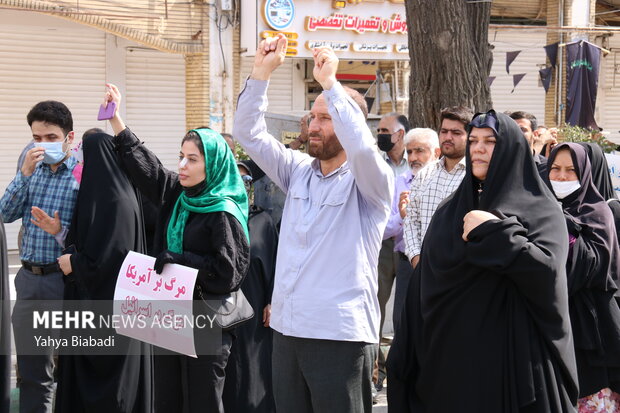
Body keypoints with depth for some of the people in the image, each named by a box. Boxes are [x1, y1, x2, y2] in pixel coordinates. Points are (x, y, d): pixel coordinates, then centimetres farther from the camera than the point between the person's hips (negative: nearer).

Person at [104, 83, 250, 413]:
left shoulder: (223, 214, -13)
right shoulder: (177, 195, 7)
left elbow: (227, 273, -17)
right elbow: (140, 162, 14)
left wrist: (178, 261, -14)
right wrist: (115, 115, 14)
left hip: (205, 324, -7)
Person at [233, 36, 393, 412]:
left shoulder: (370, 182, -6)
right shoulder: (299, 170, 11)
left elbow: (362, 146, -27)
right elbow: (249, 134, 7)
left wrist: (330, 82, -22)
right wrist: (261, 73, -3)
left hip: (341, 334, -6)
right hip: (287, 328, 6)